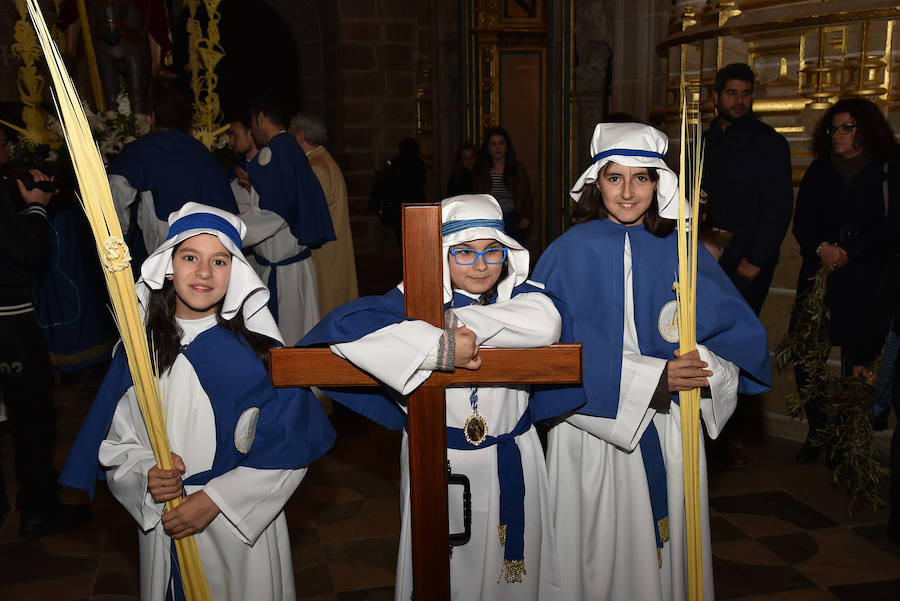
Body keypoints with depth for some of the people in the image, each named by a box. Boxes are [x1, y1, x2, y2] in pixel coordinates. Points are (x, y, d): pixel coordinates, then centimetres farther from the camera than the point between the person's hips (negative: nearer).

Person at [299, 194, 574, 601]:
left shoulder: (517, 294, 0)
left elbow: (546, 324, -23)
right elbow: (345, 324, -28)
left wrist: (464, 322, -25)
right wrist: (441, 348, -31)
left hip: (511, 461, 3)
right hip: (438, 461, -2)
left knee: (513, 565, 18)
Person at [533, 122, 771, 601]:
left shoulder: (683, 254, 3)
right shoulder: (569, 253, -5)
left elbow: (739, 334, 2)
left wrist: (705, 365, -20)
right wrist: (651, 379, -17)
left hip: (668, 433, 2)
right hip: (592, 431, -2)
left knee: (664, 549, 11)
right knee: (598, 554, 6)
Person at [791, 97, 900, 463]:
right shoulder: (819, 171, 14)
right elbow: (801, 221, 8)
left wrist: (849, 252, -11)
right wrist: (820, 248, -11)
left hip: (865, 279, -2)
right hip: (819, 272, 3)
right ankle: (817, 432, 11)